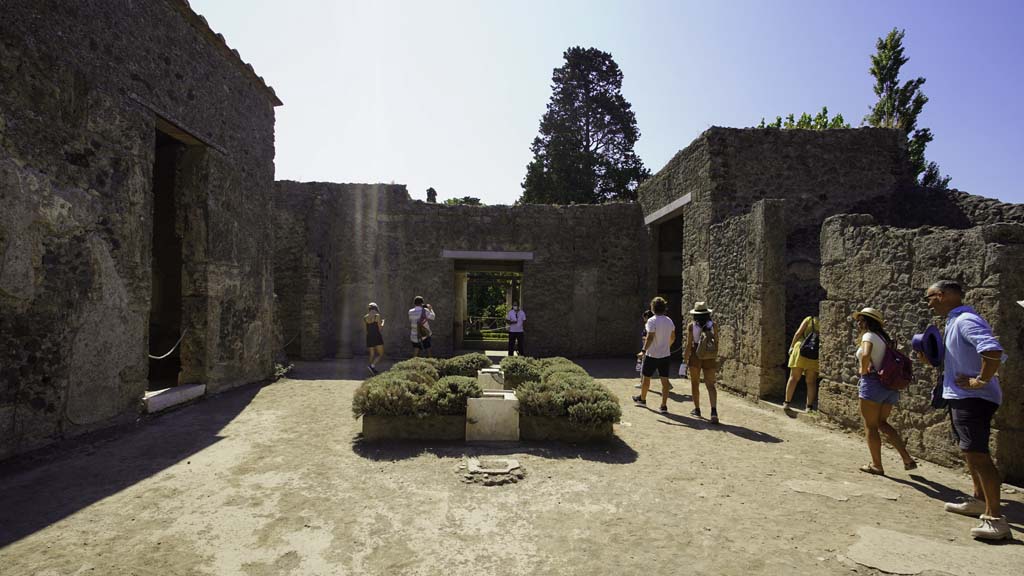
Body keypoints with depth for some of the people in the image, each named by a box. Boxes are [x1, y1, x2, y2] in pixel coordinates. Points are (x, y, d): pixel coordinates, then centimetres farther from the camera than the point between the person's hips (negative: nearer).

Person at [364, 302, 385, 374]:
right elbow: (380, 328, -9)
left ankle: (373, 369, 18)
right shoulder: (377, 316, -8)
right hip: (377, 337, -5)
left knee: (372, 354, 17)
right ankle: (372, 365, -15)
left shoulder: (365, 317, 6)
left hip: (369, 338, 5)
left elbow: (366, 330, 8)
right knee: (381, 354, 4)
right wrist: (382, 322, 10)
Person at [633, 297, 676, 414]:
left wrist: (644, 351, -22)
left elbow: (650, 338, -24)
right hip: (666, 355, 5)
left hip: (652, 355, -5)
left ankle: (642, 399, 31)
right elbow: (673, 337, 14)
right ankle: (664, 406, 4)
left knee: (646, 378, 14)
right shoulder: (669, 321, 4)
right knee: (664, 380, 4)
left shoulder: (652, 321, -16)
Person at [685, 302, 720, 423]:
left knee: (695, 384, 13)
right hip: (709, 358, 2)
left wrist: (686, 360, -2)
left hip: (695, 357, -1)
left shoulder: (691, 325, -7)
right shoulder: (712, 324, -1)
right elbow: (716, 342, 5)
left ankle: (697, 409, 22)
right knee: (710, 385, 1)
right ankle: (714, 410, -16)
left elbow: (688, 344, -9)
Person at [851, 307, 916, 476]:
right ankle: (907, 458, 13)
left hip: (873, 384, -8)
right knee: (882, 423, 19)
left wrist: (863, 371, -14)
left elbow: (865, 355, -29)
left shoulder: (869, 336, -10)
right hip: (889, 385, 8)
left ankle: (877, 465, 11)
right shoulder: (884, 337, 16)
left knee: (870, 426, 4)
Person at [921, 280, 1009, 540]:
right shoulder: (954, 322, 13)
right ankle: (979, 501, 35)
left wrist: (981, 381, -25)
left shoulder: (965, 321, -19)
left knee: (977, 453, -11)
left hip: (973, 399, -11)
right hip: (962, 397, 11)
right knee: (970, 451, 21)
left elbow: (993, 351, -34)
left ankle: (995, 518, -6)